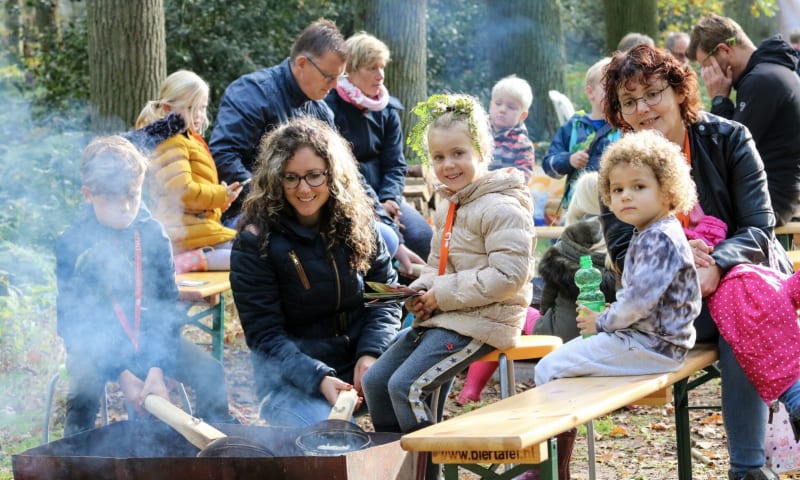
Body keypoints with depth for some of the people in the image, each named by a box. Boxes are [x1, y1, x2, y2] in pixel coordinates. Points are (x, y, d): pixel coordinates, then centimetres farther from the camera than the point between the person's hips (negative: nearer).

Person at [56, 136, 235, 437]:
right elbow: (72, 320, -10)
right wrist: (121, 374, -19)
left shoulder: (152, 234, -3)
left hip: (150, 335, 3)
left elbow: (167, 304, -2)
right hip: (95, 343, -3)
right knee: (84, 389, -32)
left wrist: (157, 368, -17)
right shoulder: (71, 245, -11)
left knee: (210, 372, -15)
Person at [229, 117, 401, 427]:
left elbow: (386, 296, 6)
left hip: (359, 360, 4)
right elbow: (264, 333, -10)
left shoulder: (357, 223, 4)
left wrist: (370, 355, -13)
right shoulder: (255, 241, -9)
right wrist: (319, 379, -24)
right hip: (292, 376, -4)